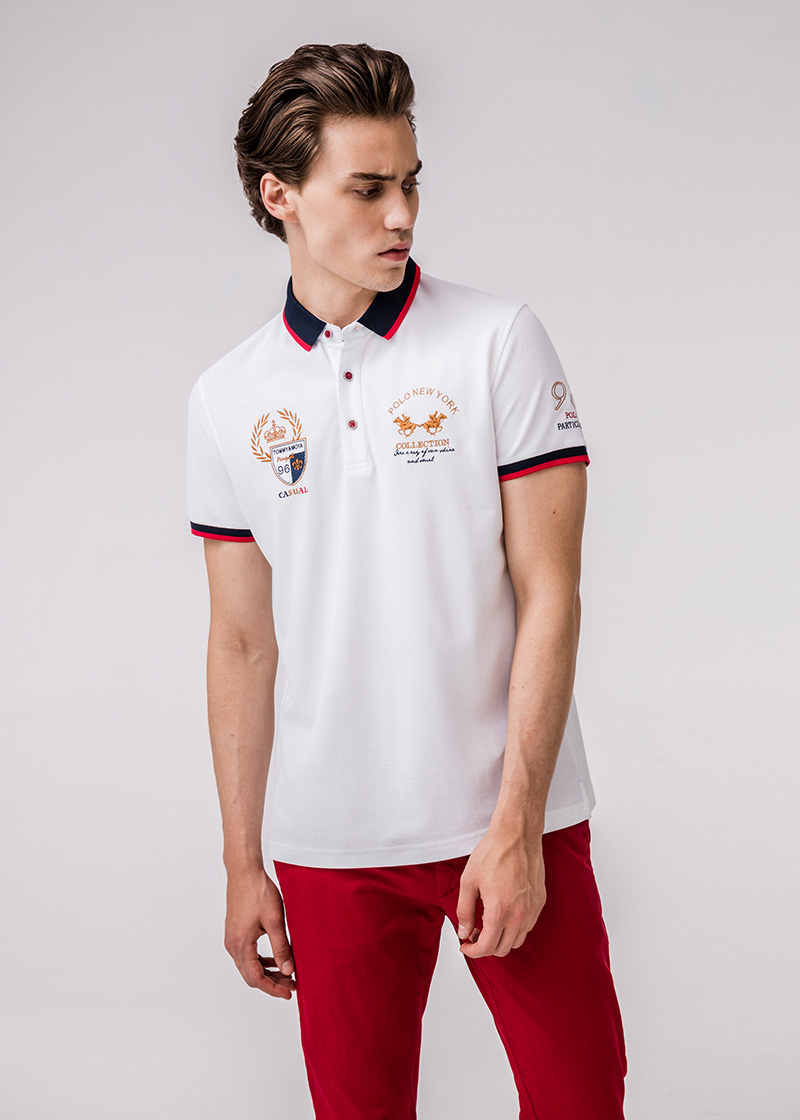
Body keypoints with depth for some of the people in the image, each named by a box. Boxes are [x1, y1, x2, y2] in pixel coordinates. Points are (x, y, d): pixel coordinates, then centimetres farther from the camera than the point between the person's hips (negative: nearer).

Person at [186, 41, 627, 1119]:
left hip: (513, 826, -2)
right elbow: (242, 644, 8)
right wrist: (242, 862, 7)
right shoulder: (229, 399, 3)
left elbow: (549, 595, -7)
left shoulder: (500, 342, -4)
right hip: (331, 845, 2)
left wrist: (515, 826, -12)